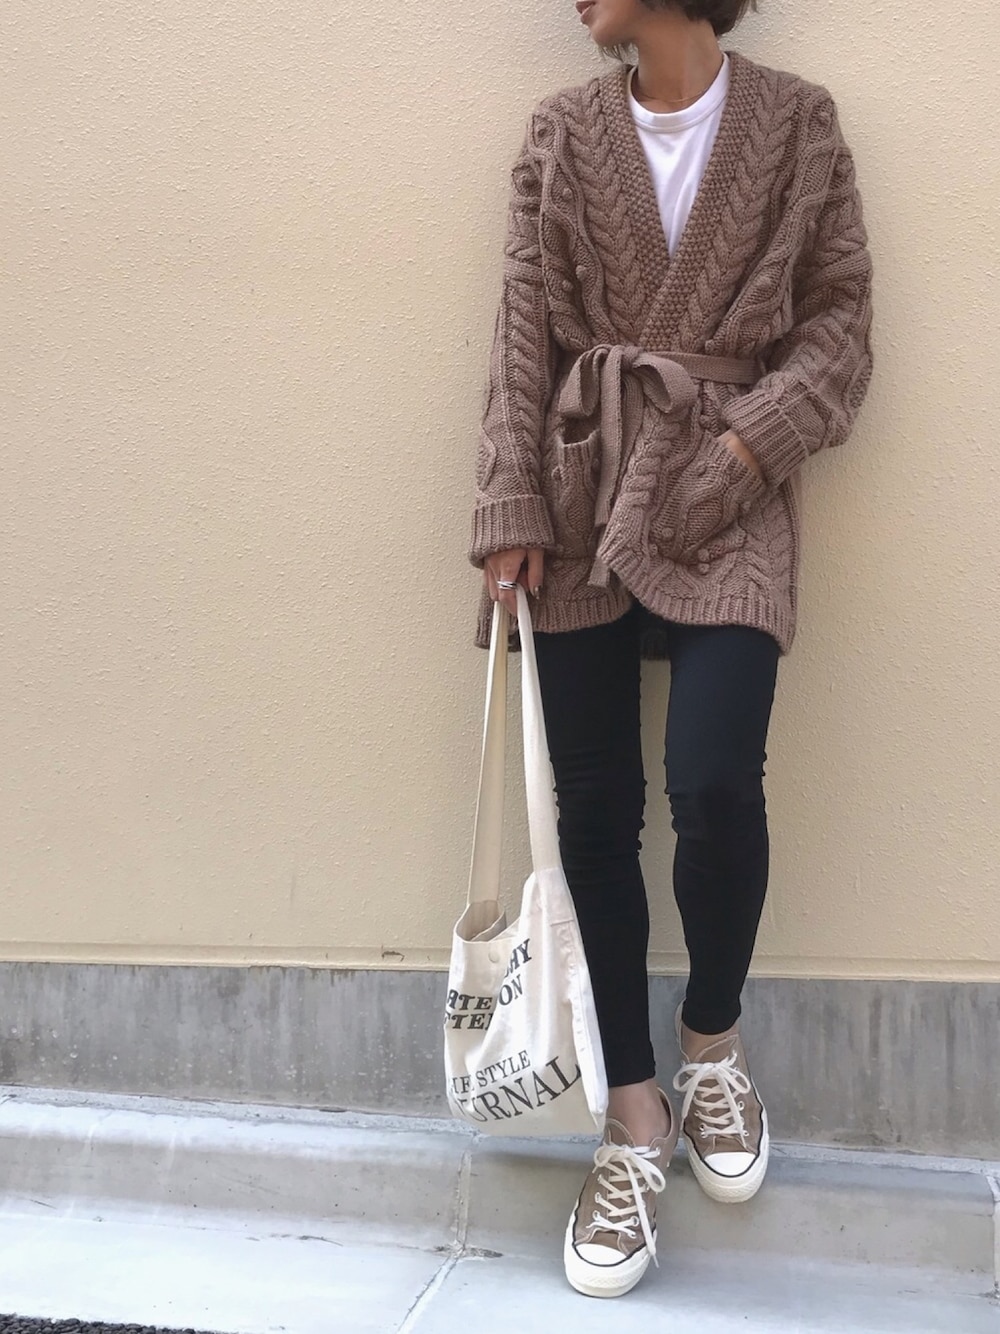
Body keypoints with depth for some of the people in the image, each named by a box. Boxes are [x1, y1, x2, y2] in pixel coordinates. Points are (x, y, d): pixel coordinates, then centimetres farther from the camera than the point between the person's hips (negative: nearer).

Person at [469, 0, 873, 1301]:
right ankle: (635, 1123, 14)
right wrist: (512, 511, -3)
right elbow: (524, 332, 5)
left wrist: (755, 440, -11)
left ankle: (714, 1040, 14)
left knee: (715, 787, -18)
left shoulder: (797, 121, 5)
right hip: (584, 502, 2)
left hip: (726, 506, -2)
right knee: (595, 813, 0)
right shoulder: (560, 135, 10)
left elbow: (840, 317, 5)